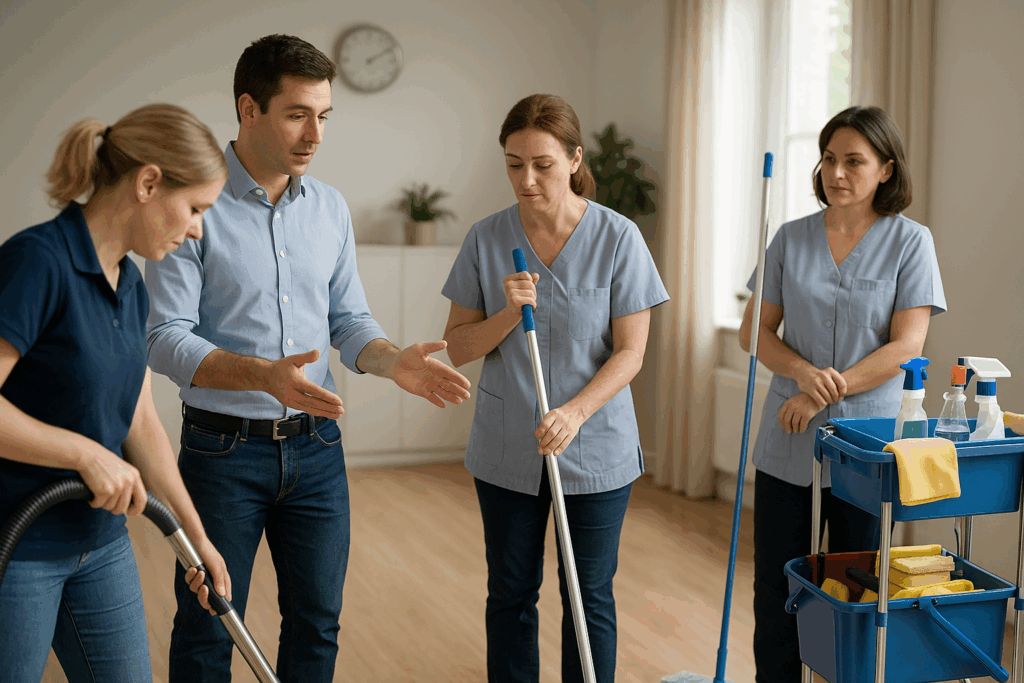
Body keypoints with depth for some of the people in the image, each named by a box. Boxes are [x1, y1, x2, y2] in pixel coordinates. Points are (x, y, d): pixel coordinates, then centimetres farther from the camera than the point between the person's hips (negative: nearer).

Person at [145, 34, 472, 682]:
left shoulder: (331, 207, 6)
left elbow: (349, 319, 10)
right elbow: (167, 338, -16)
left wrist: (395, 360, -11)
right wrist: (264, 374, -31)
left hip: (316, 446, 5)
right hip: (224, 449, -5)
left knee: (318, 625, 15)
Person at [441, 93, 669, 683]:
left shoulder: (618, 238, -9)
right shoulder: (486, 239, -3)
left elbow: (630, 352, -9)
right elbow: (458, 347, 0)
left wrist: (575, 412, -24)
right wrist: (508, 314, -19)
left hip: (596, 450, -2)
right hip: (507, 450, 2)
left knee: (590, 597, 10)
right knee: (511, 595, 13)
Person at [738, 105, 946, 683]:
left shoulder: (910, 241, -4)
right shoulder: (792, 238, 5)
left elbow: (905, 347, -10)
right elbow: (755, 331, 5)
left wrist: (824, 394, -15)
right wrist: (804, 370, -15)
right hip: (788, 443, 3)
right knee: (776, 590, 9)